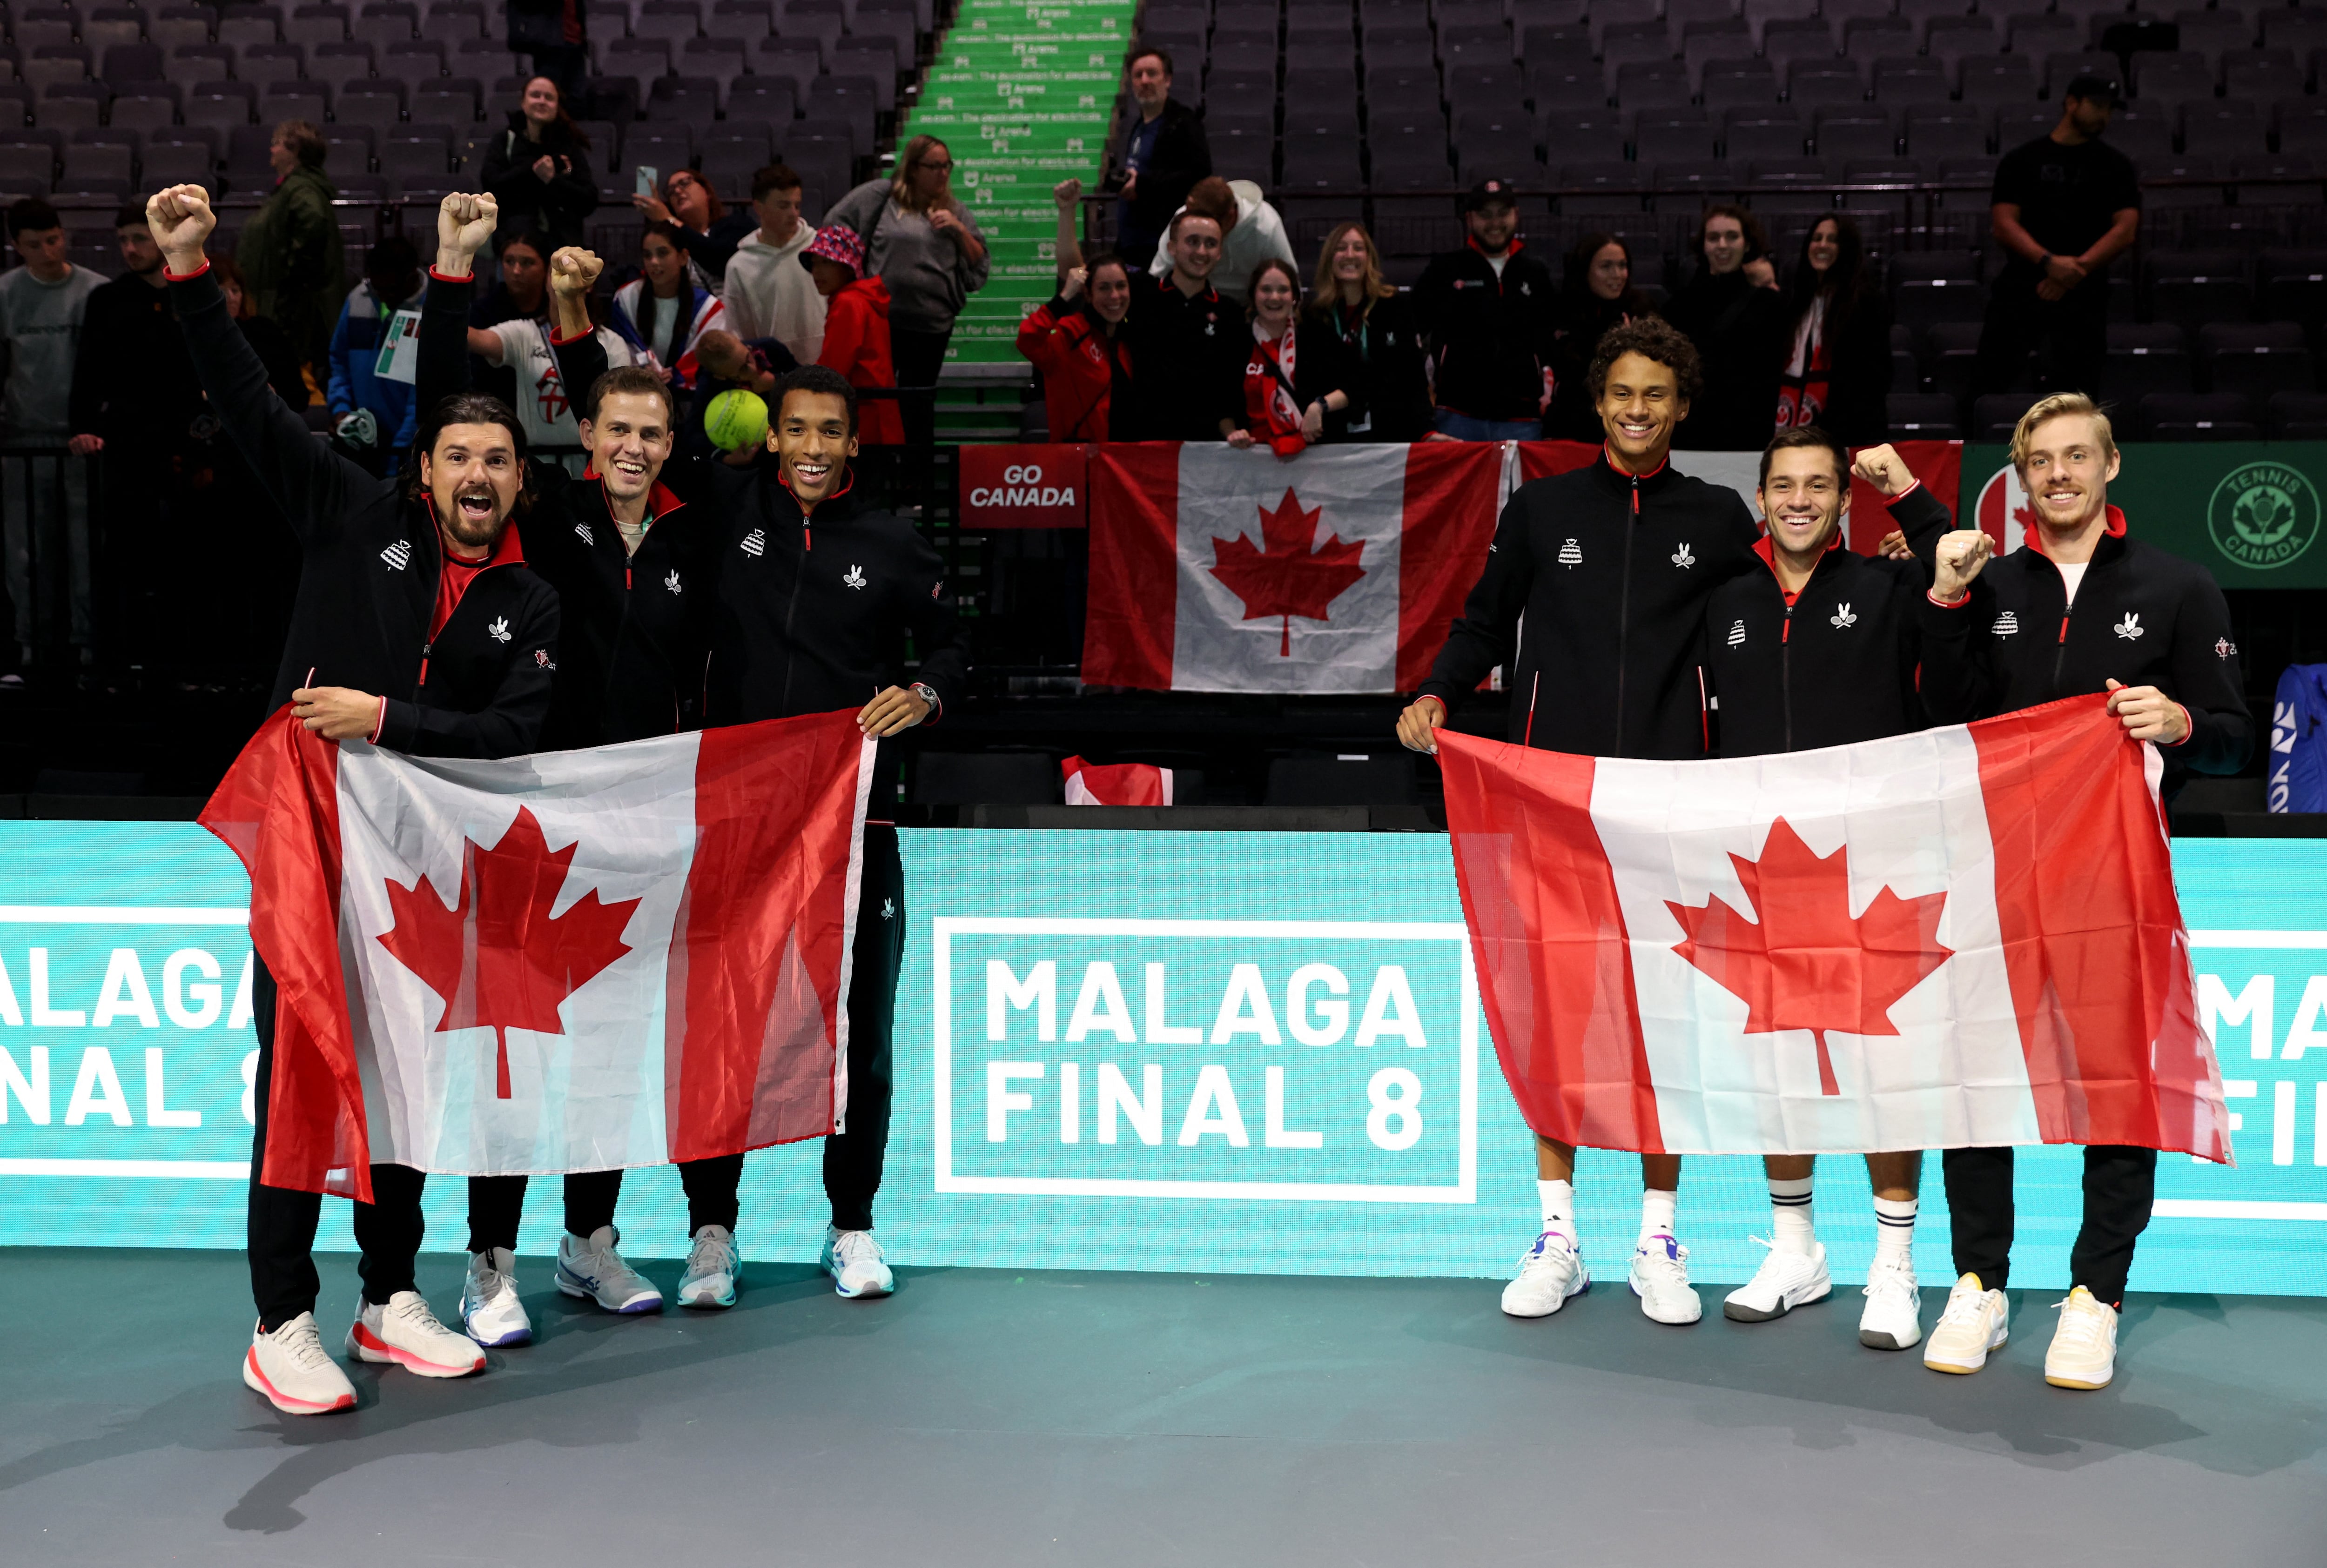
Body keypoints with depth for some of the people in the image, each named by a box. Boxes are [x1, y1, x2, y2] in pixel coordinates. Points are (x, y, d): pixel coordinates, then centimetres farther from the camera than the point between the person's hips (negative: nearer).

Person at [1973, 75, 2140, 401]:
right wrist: (2049, 262, -16)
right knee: (1988, 380, -8)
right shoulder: (2020, 161, 11)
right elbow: (2003, 224, 0)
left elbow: (2126, 231, 1)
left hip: (2083, 292, 0)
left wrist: (2076, 270, -13)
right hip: (2021, 285, 0)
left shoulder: (2115, 166, 12)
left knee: (2073, 396, -5)